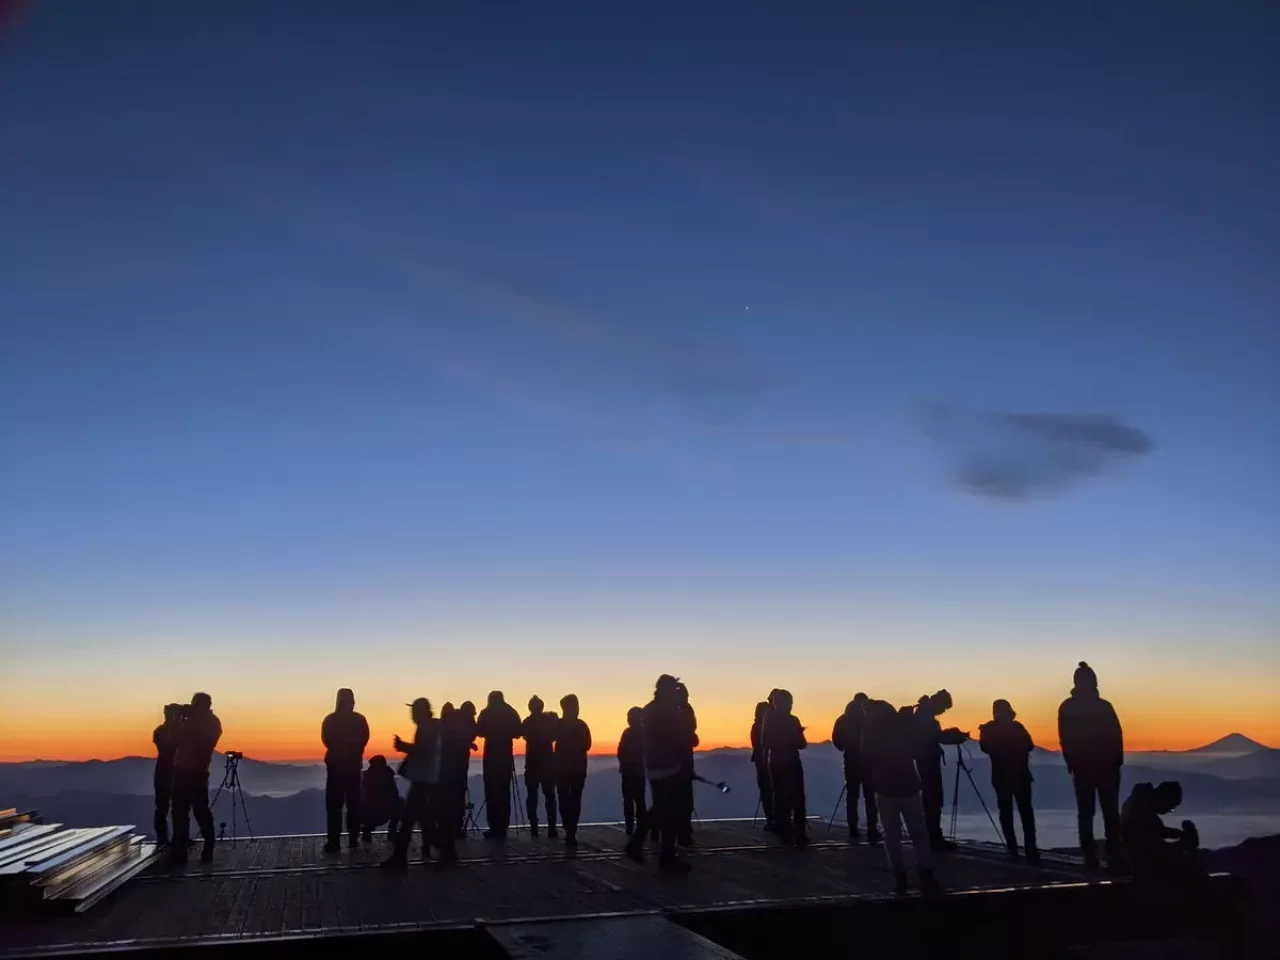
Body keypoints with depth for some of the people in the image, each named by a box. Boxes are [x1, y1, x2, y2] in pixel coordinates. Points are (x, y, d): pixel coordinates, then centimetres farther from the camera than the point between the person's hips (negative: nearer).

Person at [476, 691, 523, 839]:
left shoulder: (487, 713, -3)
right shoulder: (511, 713, 4)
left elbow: (480, 731, -5)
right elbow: (517, 733, 5)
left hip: (491, 756, -3)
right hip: (506, 756, 3)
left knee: (491, 791, -1)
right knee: (504, 791, 8)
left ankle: (495, 828, -6)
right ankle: (502, 828, 5)